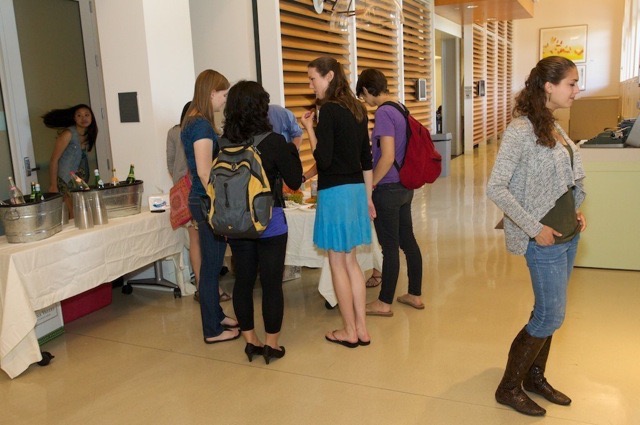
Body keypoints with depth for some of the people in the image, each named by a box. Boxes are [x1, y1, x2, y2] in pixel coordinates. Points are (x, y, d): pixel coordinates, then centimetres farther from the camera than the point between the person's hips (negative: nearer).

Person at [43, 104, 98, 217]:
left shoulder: (90, 134, 6)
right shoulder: (68, 134, -13)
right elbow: (54, 160, -12)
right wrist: (53, 185, -14)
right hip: (66, 180, -6)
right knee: (74, 215, -10)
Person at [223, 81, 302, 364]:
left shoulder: (224, 143, -3)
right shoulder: (274, 142, -14)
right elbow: (294, 182, -5)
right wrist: (292, 150, 7)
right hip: (270, 223, -4)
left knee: (243, 280, 14)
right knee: (271, 283, 7)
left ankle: (250, 340, 27)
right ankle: (271, 344, 18)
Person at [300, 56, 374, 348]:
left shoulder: (328, 110, -13)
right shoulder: (358, 108, 11)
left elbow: (324, 158, -17)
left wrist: (309, 128, -6)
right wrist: (368, 198, 20)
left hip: (335, 192, -8)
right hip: (357, 190, 8)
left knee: (338, 263, 5)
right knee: (350, 261, 15)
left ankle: (349, 332, 16)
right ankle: (361, 328, 22)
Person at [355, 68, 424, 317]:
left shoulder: (383, 113, -17)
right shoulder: (400, 109, 10)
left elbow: (387, 156, -23)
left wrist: (370, 185, -12)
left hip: (388, 190, -8)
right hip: (405, 187, 8)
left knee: (390, 247, 1)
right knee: (408, 241, 15)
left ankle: (384, 303, 15)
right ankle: (415, 295, 27)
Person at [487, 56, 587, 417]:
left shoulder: (553, 126, 9)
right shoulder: (521, 130, -18)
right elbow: (496, 188, -22)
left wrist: (576, 211, 7)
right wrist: (534, 228, -20)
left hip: (568, 234, 8)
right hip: (545, 239, -8)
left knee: (550, 312, 16)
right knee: (550, 316, -1)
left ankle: (535, 377, 33)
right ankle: (509, 388, 15)